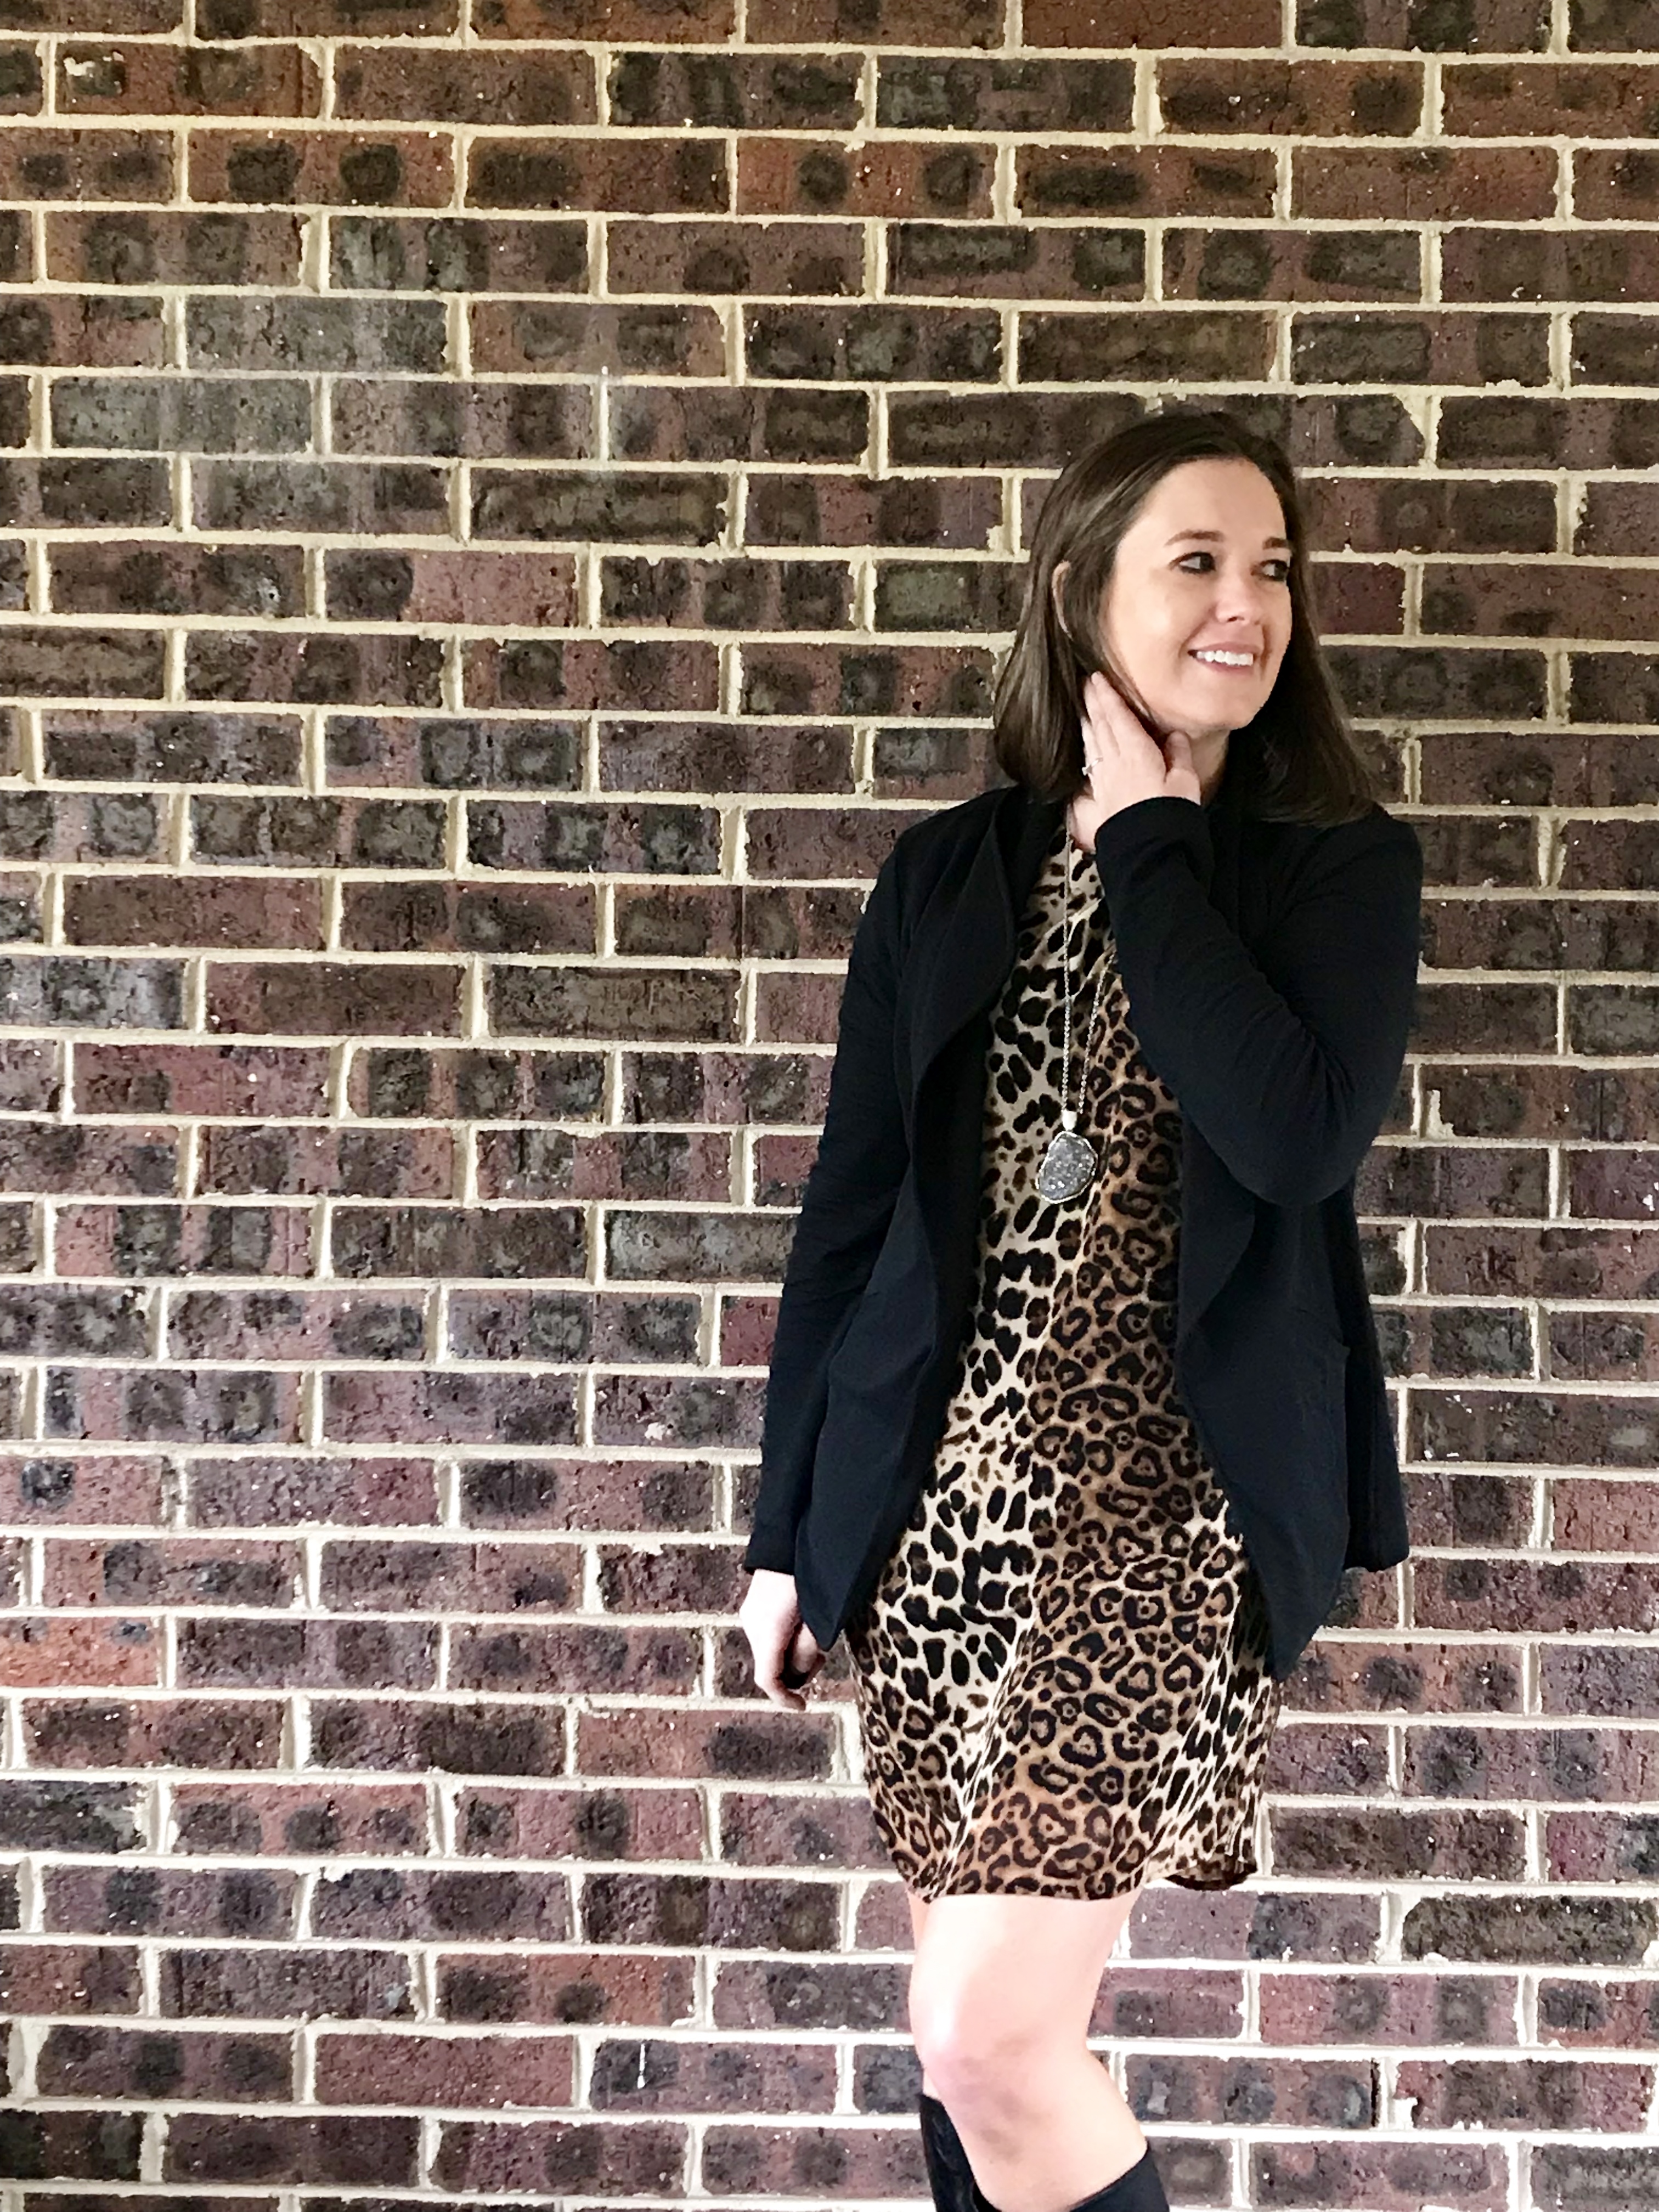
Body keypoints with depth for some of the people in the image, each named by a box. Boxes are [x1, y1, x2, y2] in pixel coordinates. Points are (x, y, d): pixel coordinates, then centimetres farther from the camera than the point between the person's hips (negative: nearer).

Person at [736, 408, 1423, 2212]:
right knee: (988, 2037, 12)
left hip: (1167, 1503, -3)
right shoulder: (947, 875, 7)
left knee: (989, 2041, -8)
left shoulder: (1340, 869, 1)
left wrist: (1147, 844, -9)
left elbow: (1297, 1137, -19)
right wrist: (789, 1528, 7)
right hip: (946, 1501, 3)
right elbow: (850, 1210, 8)